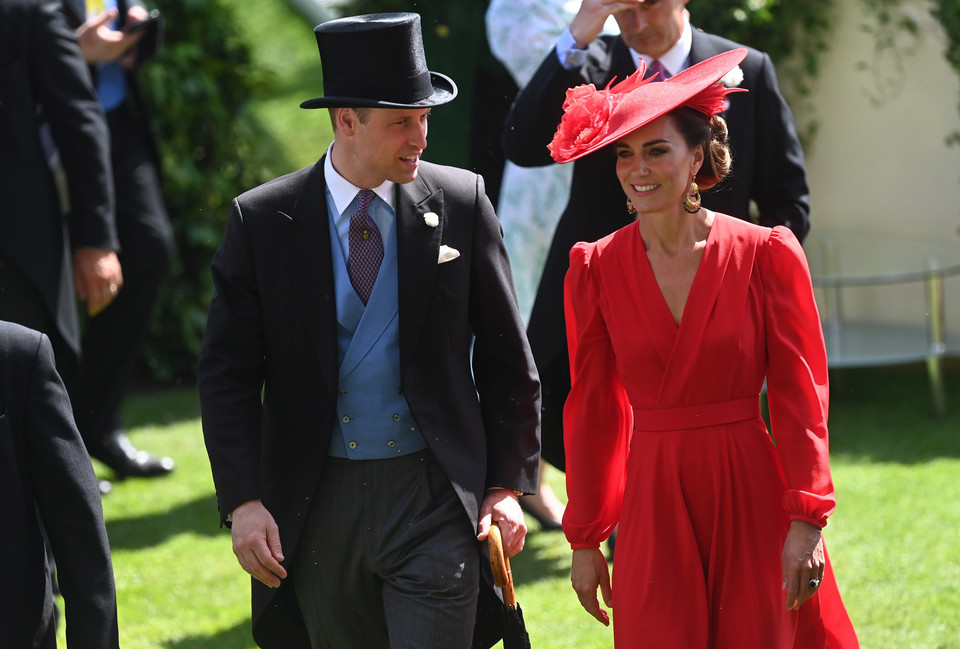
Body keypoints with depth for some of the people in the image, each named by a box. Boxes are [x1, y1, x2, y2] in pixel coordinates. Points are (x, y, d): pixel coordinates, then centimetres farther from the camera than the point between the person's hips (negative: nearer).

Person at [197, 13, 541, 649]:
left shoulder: (461, 202, -1)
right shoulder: (262, 221, -3)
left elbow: (506, 358, 5)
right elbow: (227, 375, -2)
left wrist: (508, 485, 1)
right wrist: (244, 502, -12)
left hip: (435, 499, -1)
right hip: (316, 501, 1)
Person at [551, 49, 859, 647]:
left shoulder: (765, 255, -3)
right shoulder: (596, 268, 2)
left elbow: (800, 396, -3)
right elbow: (593, 410, 7)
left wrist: (807, 523, -11)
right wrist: (585, 539, 7)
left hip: (752, 500, -1)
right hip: (654, 504, 1)